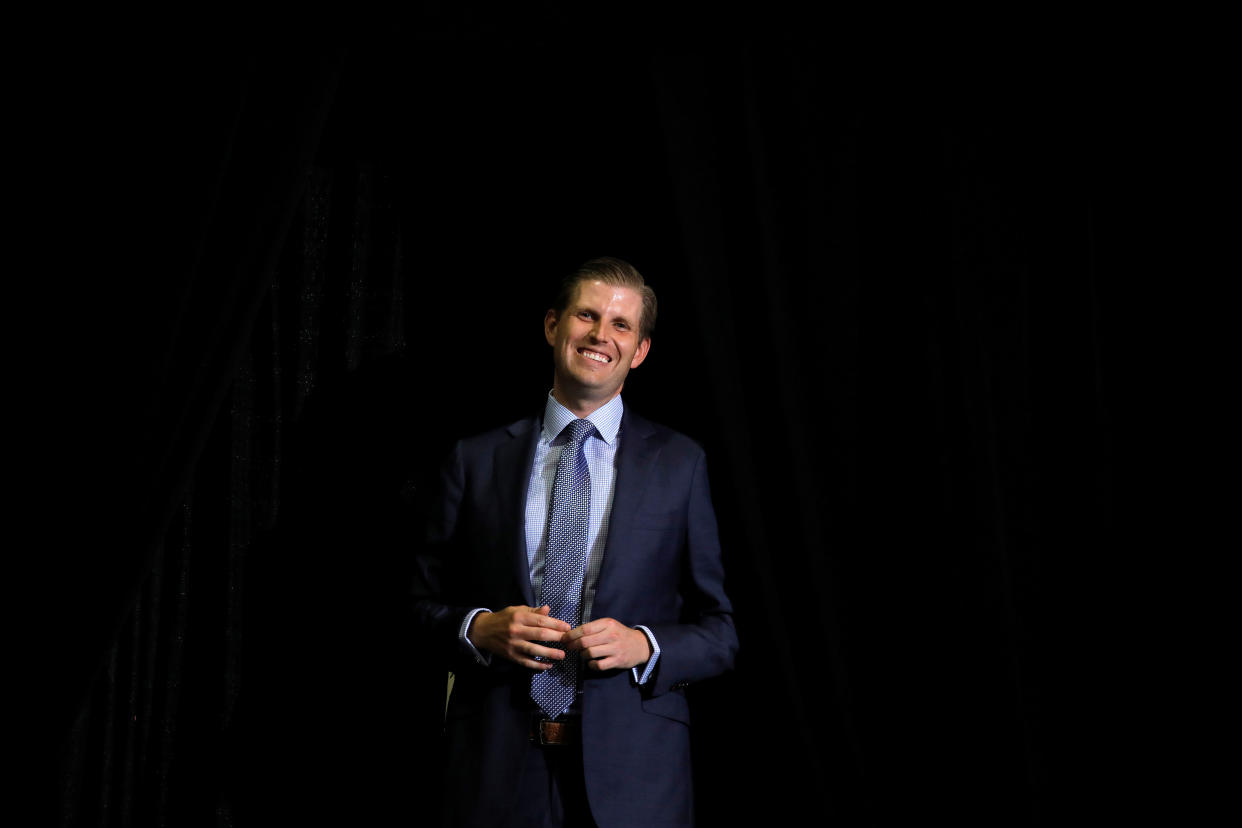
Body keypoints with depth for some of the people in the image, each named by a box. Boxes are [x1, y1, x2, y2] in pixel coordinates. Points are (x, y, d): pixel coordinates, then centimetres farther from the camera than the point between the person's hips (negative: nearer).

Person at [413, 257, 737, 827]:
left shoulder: (678, 463, 4)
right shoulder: (476, 460, 6)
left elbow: (719, 633, 5)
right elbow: (427, 604, 10)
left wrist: (643, 645, -13)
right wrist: (480, 629, -10)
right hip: (496, 765, 1)